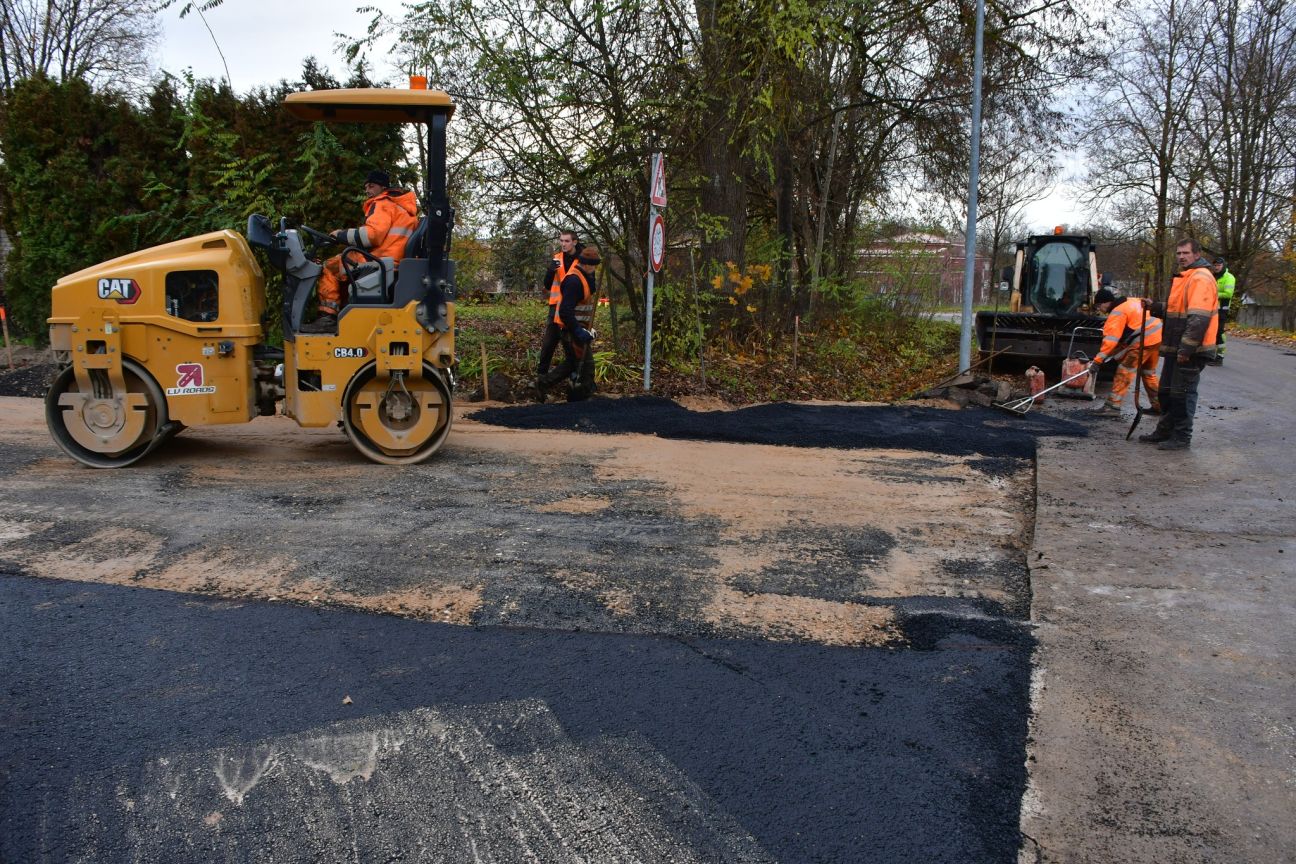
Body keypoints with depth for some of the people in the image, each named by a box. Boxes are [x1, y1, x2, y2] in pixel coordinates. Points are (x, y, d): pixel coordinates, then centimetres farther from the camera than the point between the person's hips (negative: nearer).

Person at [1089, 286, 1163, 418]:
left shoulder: (1117, 313, -12)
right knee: (1148, 373, 22)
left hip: (1143, 342, -10)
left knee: (1124, 373, -8)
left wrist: (1098, 360, -23)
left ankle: (1112, 406, -12)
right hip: (1157, 337, 10)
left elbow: (1111, 339, -20)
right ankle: (1159, 405, 29)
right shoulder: (1132, 301, 15)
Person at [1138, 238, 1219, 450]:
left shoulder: (1201, 278, -16)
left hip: (1190, 350, -10)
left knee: (1182, 393, -4)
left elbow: (1199, 318, -24)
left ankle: (1182, 437, 5)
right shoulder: (1184, 277, 18)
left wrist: (1186, 348, -26)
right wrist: (1156, 308, 11)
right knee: (1166, 392, 17)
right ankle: (1165, 431, 29)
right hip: (1177, 348, 10)